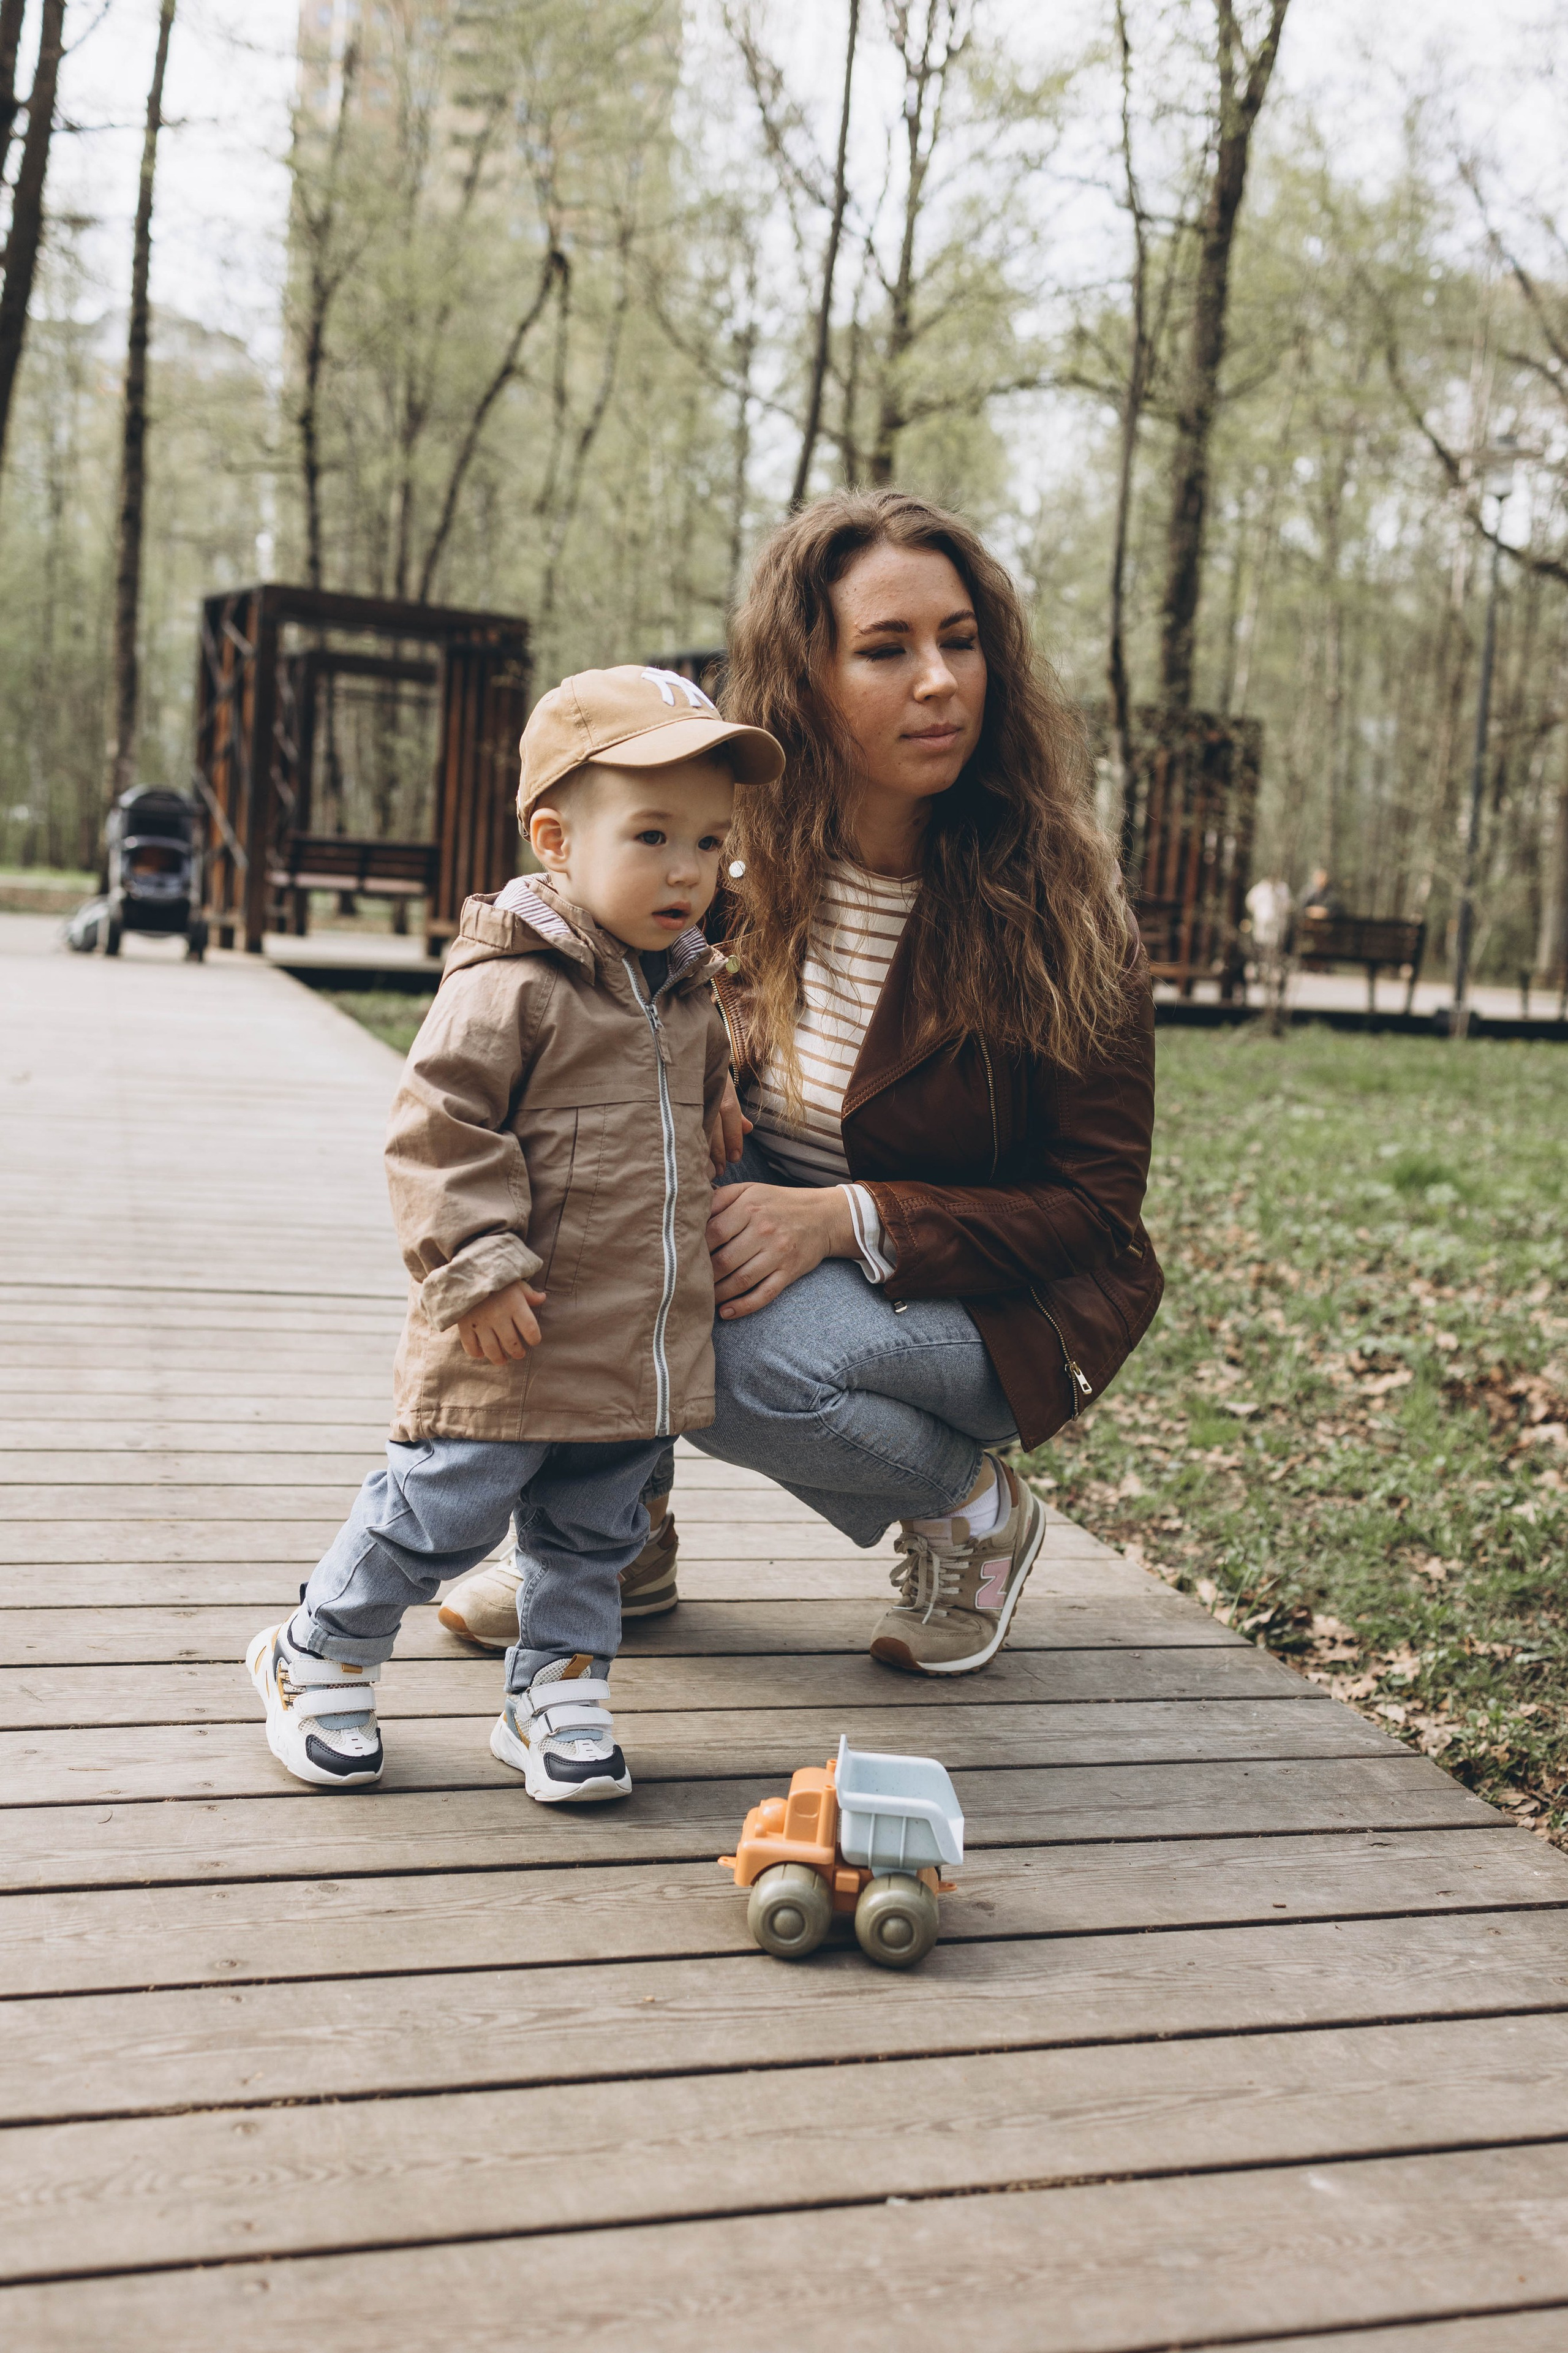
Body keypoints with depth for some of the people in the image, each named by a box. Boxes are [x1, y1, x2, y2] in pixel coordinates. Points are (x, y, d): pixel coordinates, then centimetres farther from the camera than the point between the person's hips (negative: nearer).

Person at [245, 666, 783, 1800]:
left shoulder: (691, 996, 10)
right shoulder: (510, 986, -15)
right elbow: (439, 1131, -17)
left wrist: (706, 1236, 27)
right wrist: (478, 1266, -22)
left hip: (648, 1348, 7)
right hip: (515, 1346, -7)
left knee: (593, 1536, 16)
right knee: (436, 1516, 4)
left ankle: (557, 1693, 32)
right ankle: (319, 1659, 26)